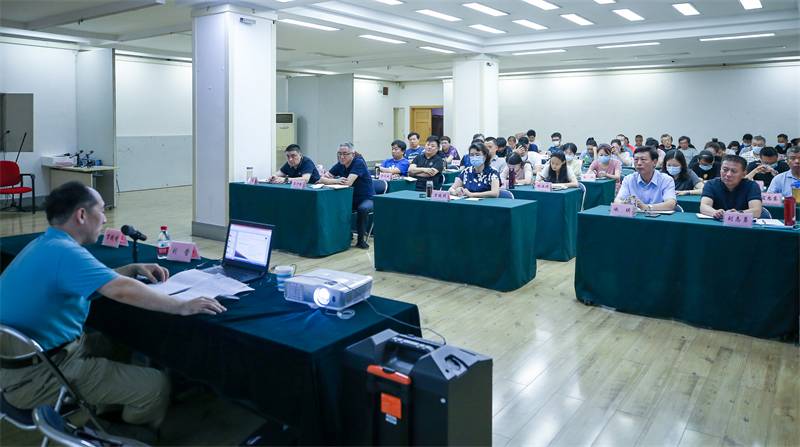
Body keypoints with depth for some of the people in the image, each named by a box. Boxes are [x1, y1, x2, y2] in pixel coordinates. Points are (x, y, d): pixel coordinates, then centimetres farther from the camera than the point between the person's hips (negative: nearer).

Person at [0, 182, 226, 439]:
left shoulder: (44, 244, 8)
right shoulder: (64, 252, -24)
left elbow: (94, 279, 21)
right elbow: (122, 291, -35)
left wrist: (134, 269, 10)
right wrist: (181, 307, -28)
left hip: (21, 358, 11)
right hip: (35, 377, -11)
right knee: (156, 385, -12)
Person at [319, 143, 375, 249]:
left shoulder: (359, 163, -17)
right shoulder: (340, 165, 2)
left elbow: (348, 182, -30)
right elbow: (322, 179, -3)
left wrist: (332, 180, -19)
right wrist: (336, 180, -22)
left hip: (367, 199, -6)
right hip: (350, 199, 6)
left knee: (363, 209, -36)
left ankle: (361, 239, -16)